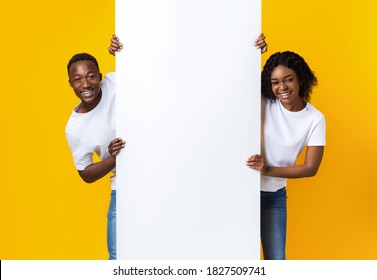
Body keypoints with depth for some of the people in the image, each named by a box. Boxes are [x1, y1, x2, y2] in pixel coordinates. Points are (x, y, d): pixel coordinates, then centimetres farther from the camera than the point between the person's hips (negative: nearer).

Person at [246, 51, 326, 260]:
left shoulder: (315, 119, -8)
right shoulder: (263, 102, -9)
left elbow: (311, 168, -8)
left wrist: (267, 170, -18)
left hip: (274, 195, 1)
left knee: (276, 259, 9)